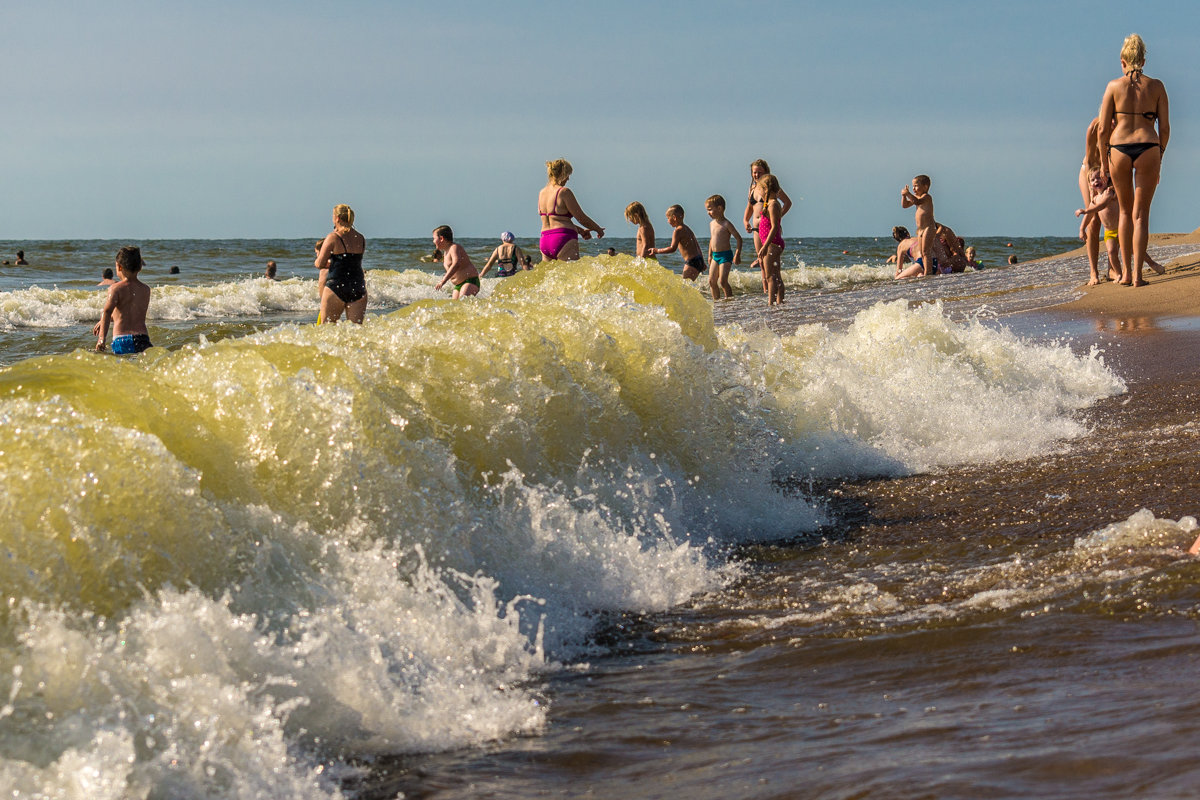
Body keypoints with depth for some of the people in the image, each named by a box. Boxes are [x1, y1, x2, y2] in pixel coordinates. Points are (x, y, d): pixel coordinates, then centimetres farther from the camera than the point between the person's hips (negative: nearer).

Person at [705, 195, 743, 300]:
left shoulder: (726, 224, -13)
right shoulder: (712, 224, 11)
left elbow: (739, 238, -12)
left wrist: (737, 255, -17)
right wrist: (710, 255, 23)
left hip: (725, 255, -8)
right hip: (715, 256, 8)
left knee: (722, 281, -14)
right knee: (711, 281, 5)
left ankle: (730, 298, -4)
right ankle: (716, 300, 14)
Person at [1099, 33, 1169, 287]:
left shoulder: (1114, 86, 2)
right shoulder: (1156, 86, 3)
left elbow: (1103, 129, 0)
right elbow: (1165, 128, 2)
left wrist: (1103, 161, 9)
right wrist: (1159, 156, 14)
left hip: (1119, 150, 1)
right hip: (1148, 149, -1)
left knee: (1125, 211, 17)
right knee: (1141, 214, 2)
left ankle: (1126, 272, 17)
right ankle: (1137, 275, -5)